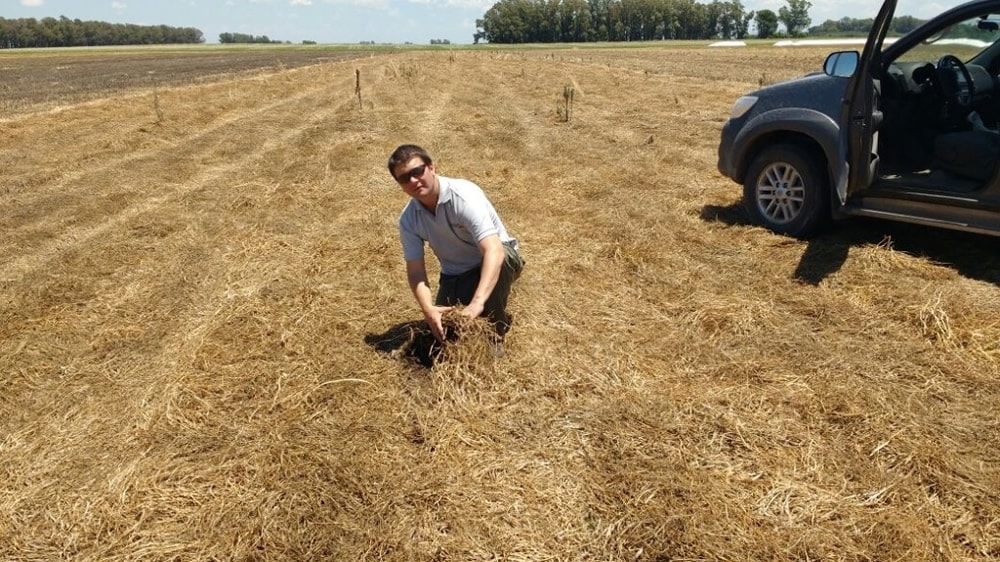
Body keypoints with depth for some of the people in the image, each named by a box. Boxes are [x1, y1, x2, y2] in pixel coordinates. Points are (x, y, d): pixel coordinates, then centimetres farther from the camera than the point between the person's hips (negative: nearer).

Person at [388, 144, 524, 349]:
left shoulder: (464, 195, -31)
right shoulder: (408, 219, -13)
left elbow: (494, 251, -42)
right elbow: (415, 271, -14)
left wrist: (477, 303, -54)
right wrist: (428, 309, -35)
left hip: (500, 259, -4)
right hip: (456, 274, 5)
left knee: (505, 258, -39)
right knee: (441, 329, -11)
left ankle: (496, 332, -14)